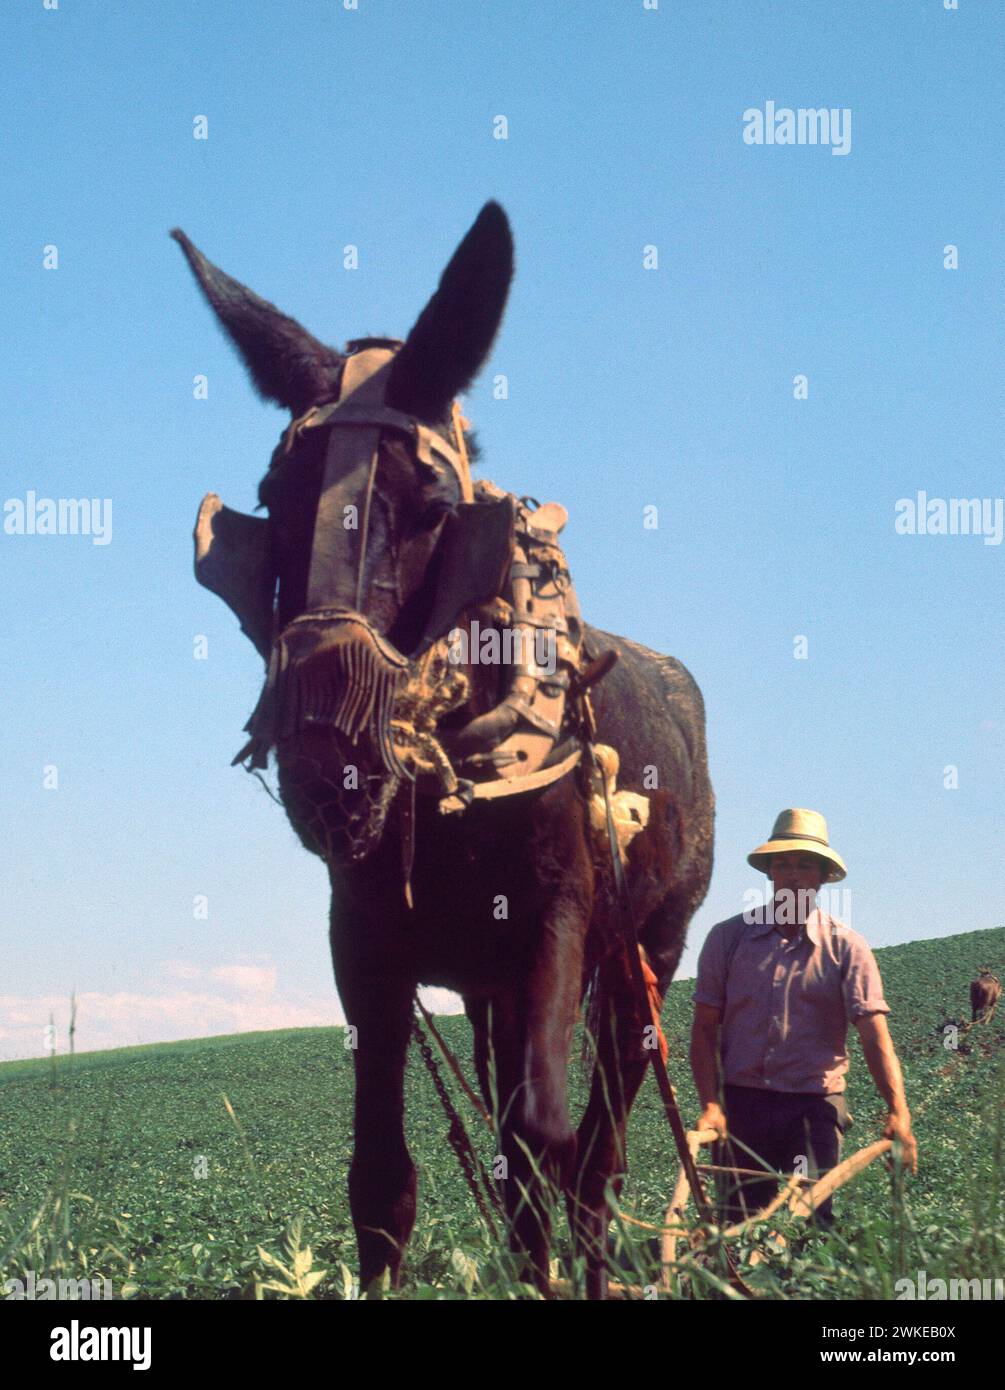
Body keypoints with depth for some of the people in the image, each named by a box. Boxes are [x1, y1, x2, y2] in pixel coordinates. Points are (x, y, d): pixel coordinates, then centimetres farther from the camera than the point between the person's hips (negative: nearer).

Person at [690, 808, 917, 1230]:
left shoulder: (846, 947, 1)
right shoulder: (727, 938, 4)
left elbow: (875, 1035, -7)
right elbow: (704, 1029, 4)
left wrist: (897, 1110, -21)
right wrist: (710, 1104, -9)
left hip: (814, 1105, -1)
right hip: (740, 1103, 2)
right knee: (737, 1224, 6)